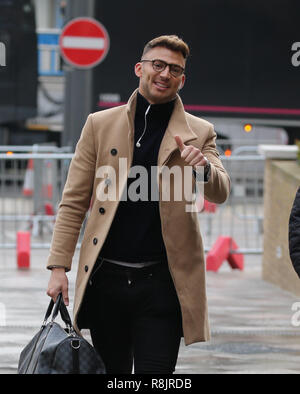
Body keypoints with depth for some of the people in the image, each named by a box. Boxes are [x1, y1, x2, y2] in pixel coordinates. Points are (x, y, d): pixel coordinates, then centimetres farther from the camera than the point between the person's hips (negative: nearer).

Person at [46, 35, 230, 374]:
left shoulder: (199, 133, 7)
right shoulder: (101, 124, 7)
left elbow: (220, 193, -3)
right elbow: (73, 201, 6)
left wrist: (204, 168, -27)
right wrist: (58, 266, -2)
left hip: (161, 282, -1)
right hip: (105, 279, 1)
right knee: (111, 373, 9)